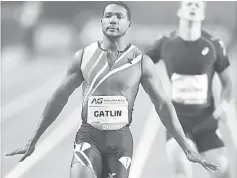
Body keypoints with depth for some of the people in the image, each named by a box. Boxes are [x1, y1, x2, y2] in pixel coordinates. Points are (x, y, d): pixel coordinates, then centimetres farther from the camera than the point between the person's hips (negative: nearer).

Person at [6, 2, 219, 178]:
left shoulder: (141, 61, -1)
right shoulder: (84, 56, 2)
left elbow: (163, 105, 2)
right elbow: (59, 98, 10)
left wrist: (187, 148, -3)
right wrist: (33, 141, 11)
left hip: (121, 140, 0)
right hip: (89, 136, 0)